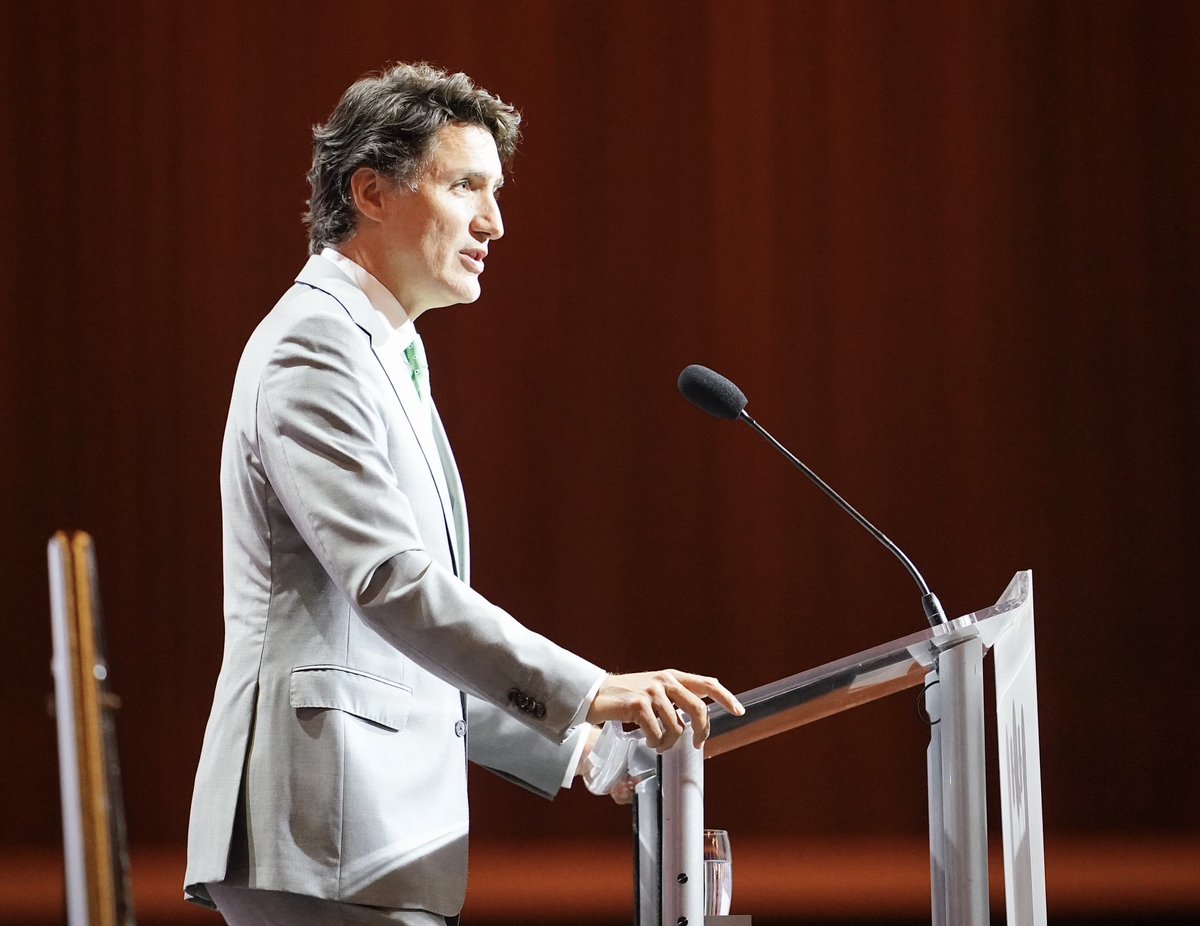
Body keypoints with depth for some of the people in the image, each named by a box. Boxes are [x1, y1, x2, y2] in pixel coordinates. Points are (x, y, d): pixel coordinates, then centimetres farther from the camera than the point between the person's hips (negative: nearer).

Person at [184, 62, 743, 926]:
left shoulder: (388, 358, 24)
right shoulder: (314, 347, -9)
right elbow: (393, 584, -21)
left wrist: (570, 743, 22)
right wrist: (588, 695, -24)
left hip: (381, 844, 10)